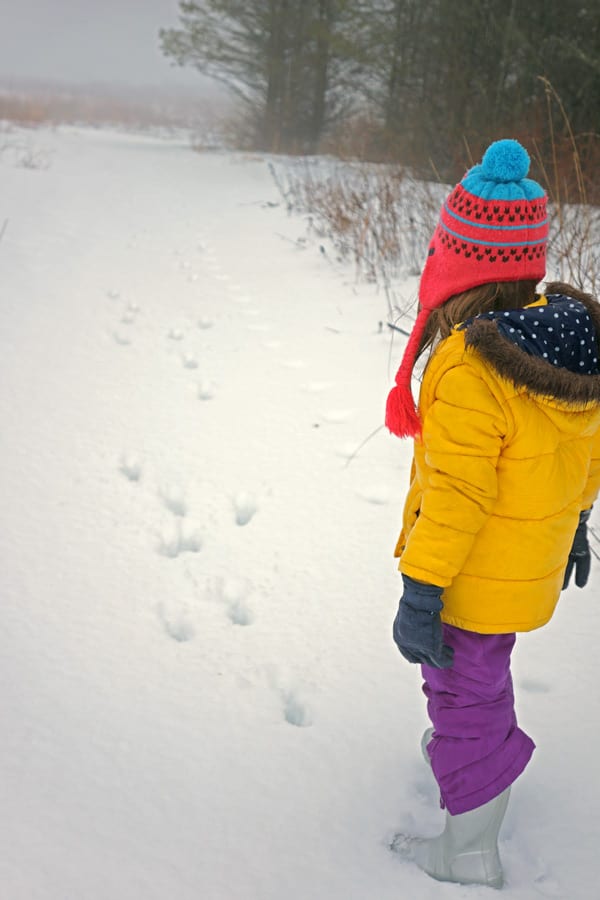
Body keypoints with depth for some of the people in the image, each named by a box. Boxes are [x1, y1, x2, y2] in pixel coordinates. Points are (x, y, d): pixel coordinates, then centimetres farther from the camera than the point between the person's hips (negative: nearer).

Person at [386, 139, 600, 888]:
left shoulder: (470, 368, -31)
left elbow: (456, 493, -29)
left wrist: (419, 595, -22)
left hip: (474, 580, -8)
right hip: (536, 562, 8)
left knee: (466, 694, 10)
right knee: (482, 669, 32)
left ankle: (470, 856, 27)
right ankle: (475, 750, 58)